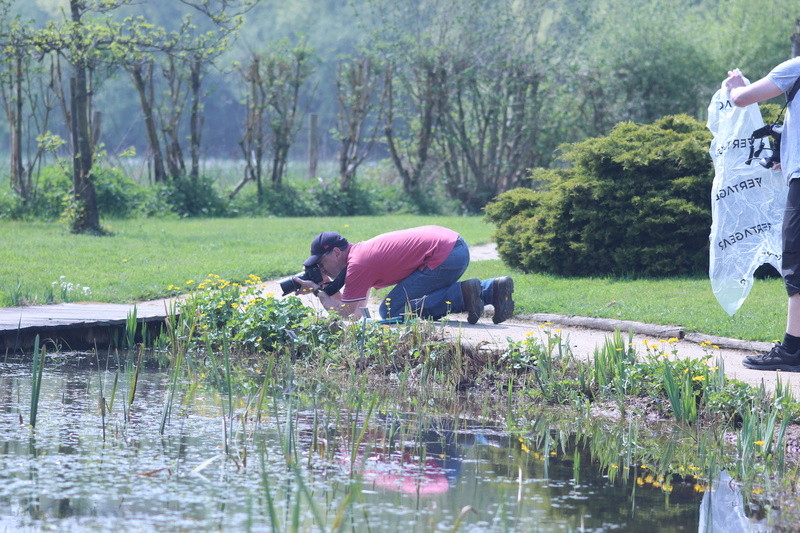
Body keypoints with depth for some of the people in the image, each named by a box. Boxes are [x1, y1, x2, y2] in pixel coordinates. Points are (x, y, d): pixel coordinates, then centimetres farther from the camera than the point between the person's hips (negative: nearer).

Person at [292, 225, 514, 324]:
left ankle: (462, 294, -12)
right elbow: (356, 306, 23)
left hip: (444, 256, -9)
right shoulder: (359, 250, 19)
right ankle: (493, 289, 14)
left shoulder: (357, 264, -9)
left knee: (390, 311, -6)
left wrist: (317, 290, 5)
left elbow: (344, 313, -6)